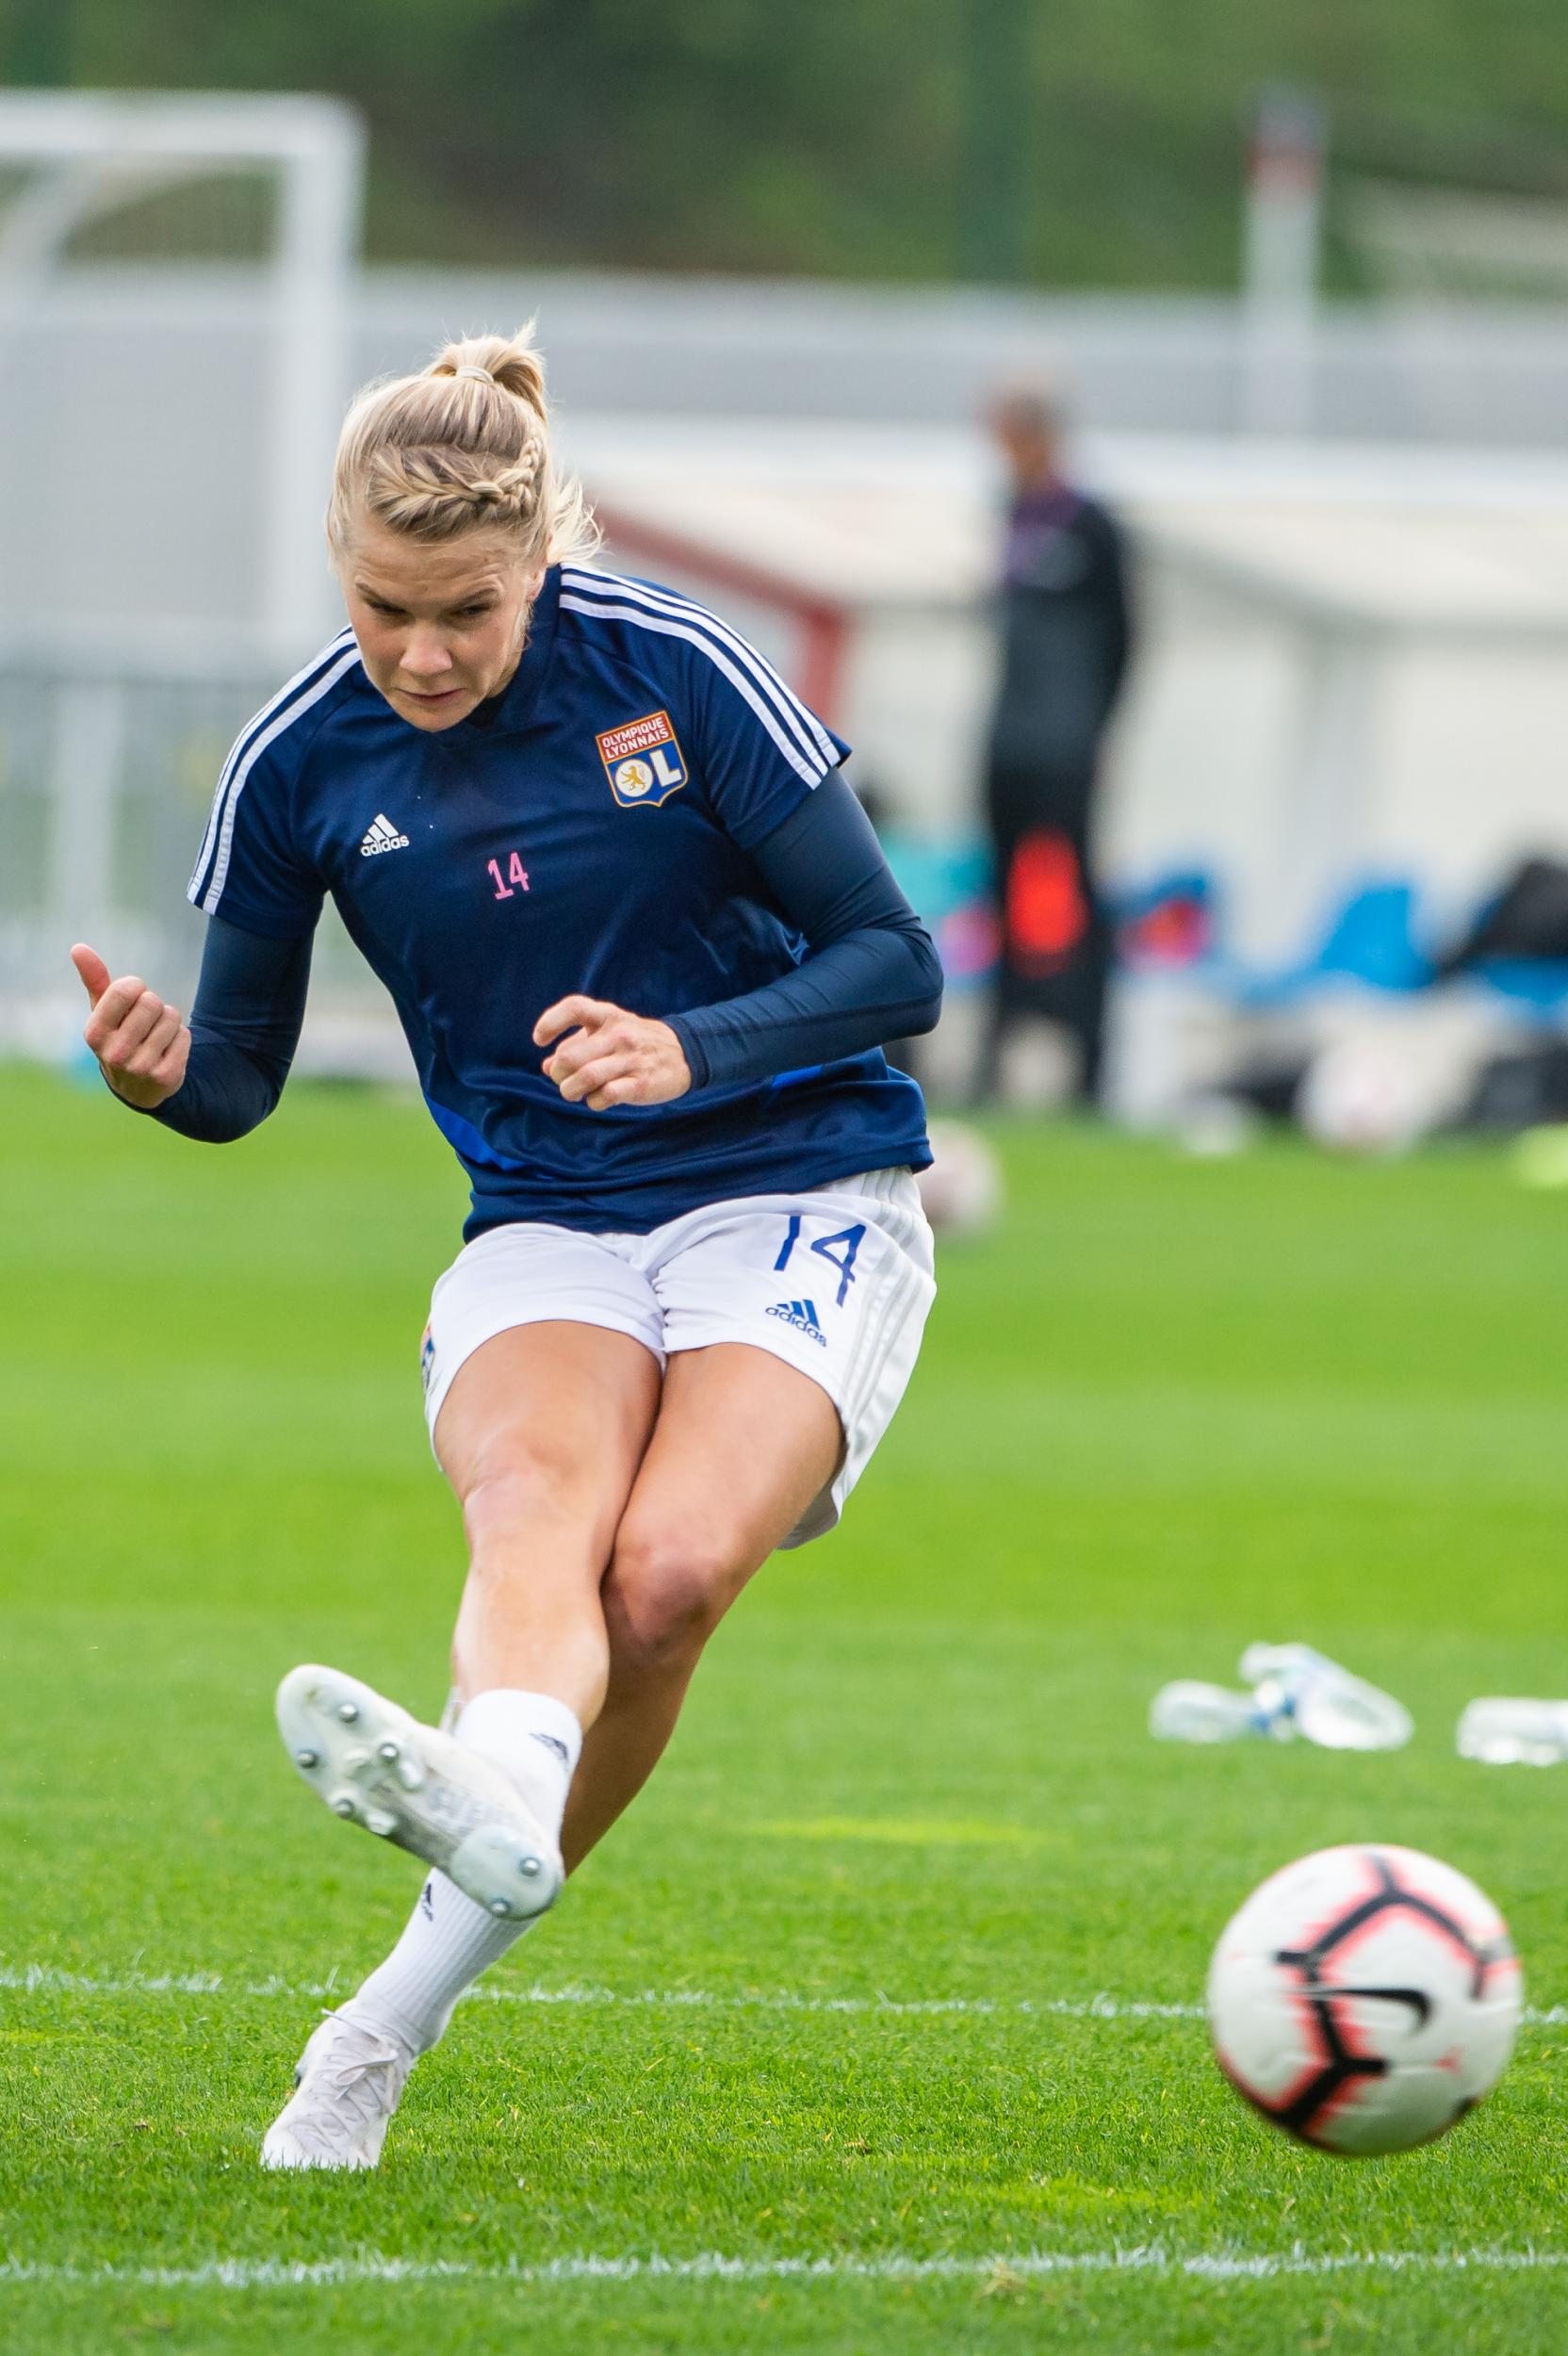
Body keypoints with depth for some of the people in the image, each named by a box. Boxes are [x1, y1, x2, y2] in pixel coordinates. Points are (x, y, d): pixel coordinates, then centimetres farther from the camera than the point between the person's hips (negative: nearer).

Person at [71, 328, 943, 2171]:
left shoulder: (673, 673, -10)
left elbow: (894, 962, -6)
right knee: (540, 1493, -34)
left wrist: (693, 1049, -24)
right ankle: (505, 1792, -66)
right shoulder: (300, 764, -3)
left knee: (669, 1567, -29)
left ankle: (403, 2009, -22)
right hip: (544, 1239, 2)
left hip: (800, 1205, -2)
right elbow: (241, 1076, 9)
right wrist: (164, 1073, -15)